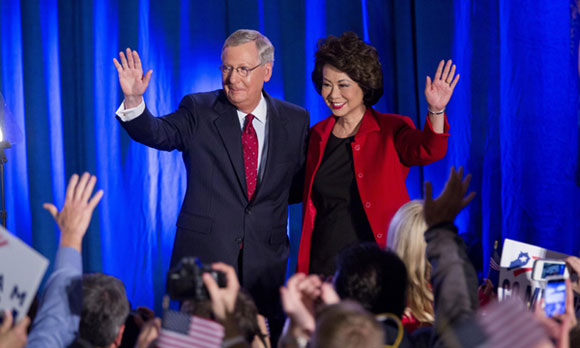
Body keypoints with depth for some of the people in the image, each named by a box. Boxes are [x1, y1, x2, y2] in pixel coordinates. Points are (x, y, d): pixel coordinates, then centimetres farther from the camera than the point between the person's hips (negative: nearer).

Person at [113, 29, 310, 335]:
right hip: (205, 254, -1)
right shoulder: (199, 110, 1)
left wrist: (270, 195, -7)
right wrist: (133, 100, -32)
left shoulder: (295, 121, 6)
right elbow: (158, 133, -14)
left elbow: (301, 185, 13)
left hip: (264, 262, 2)